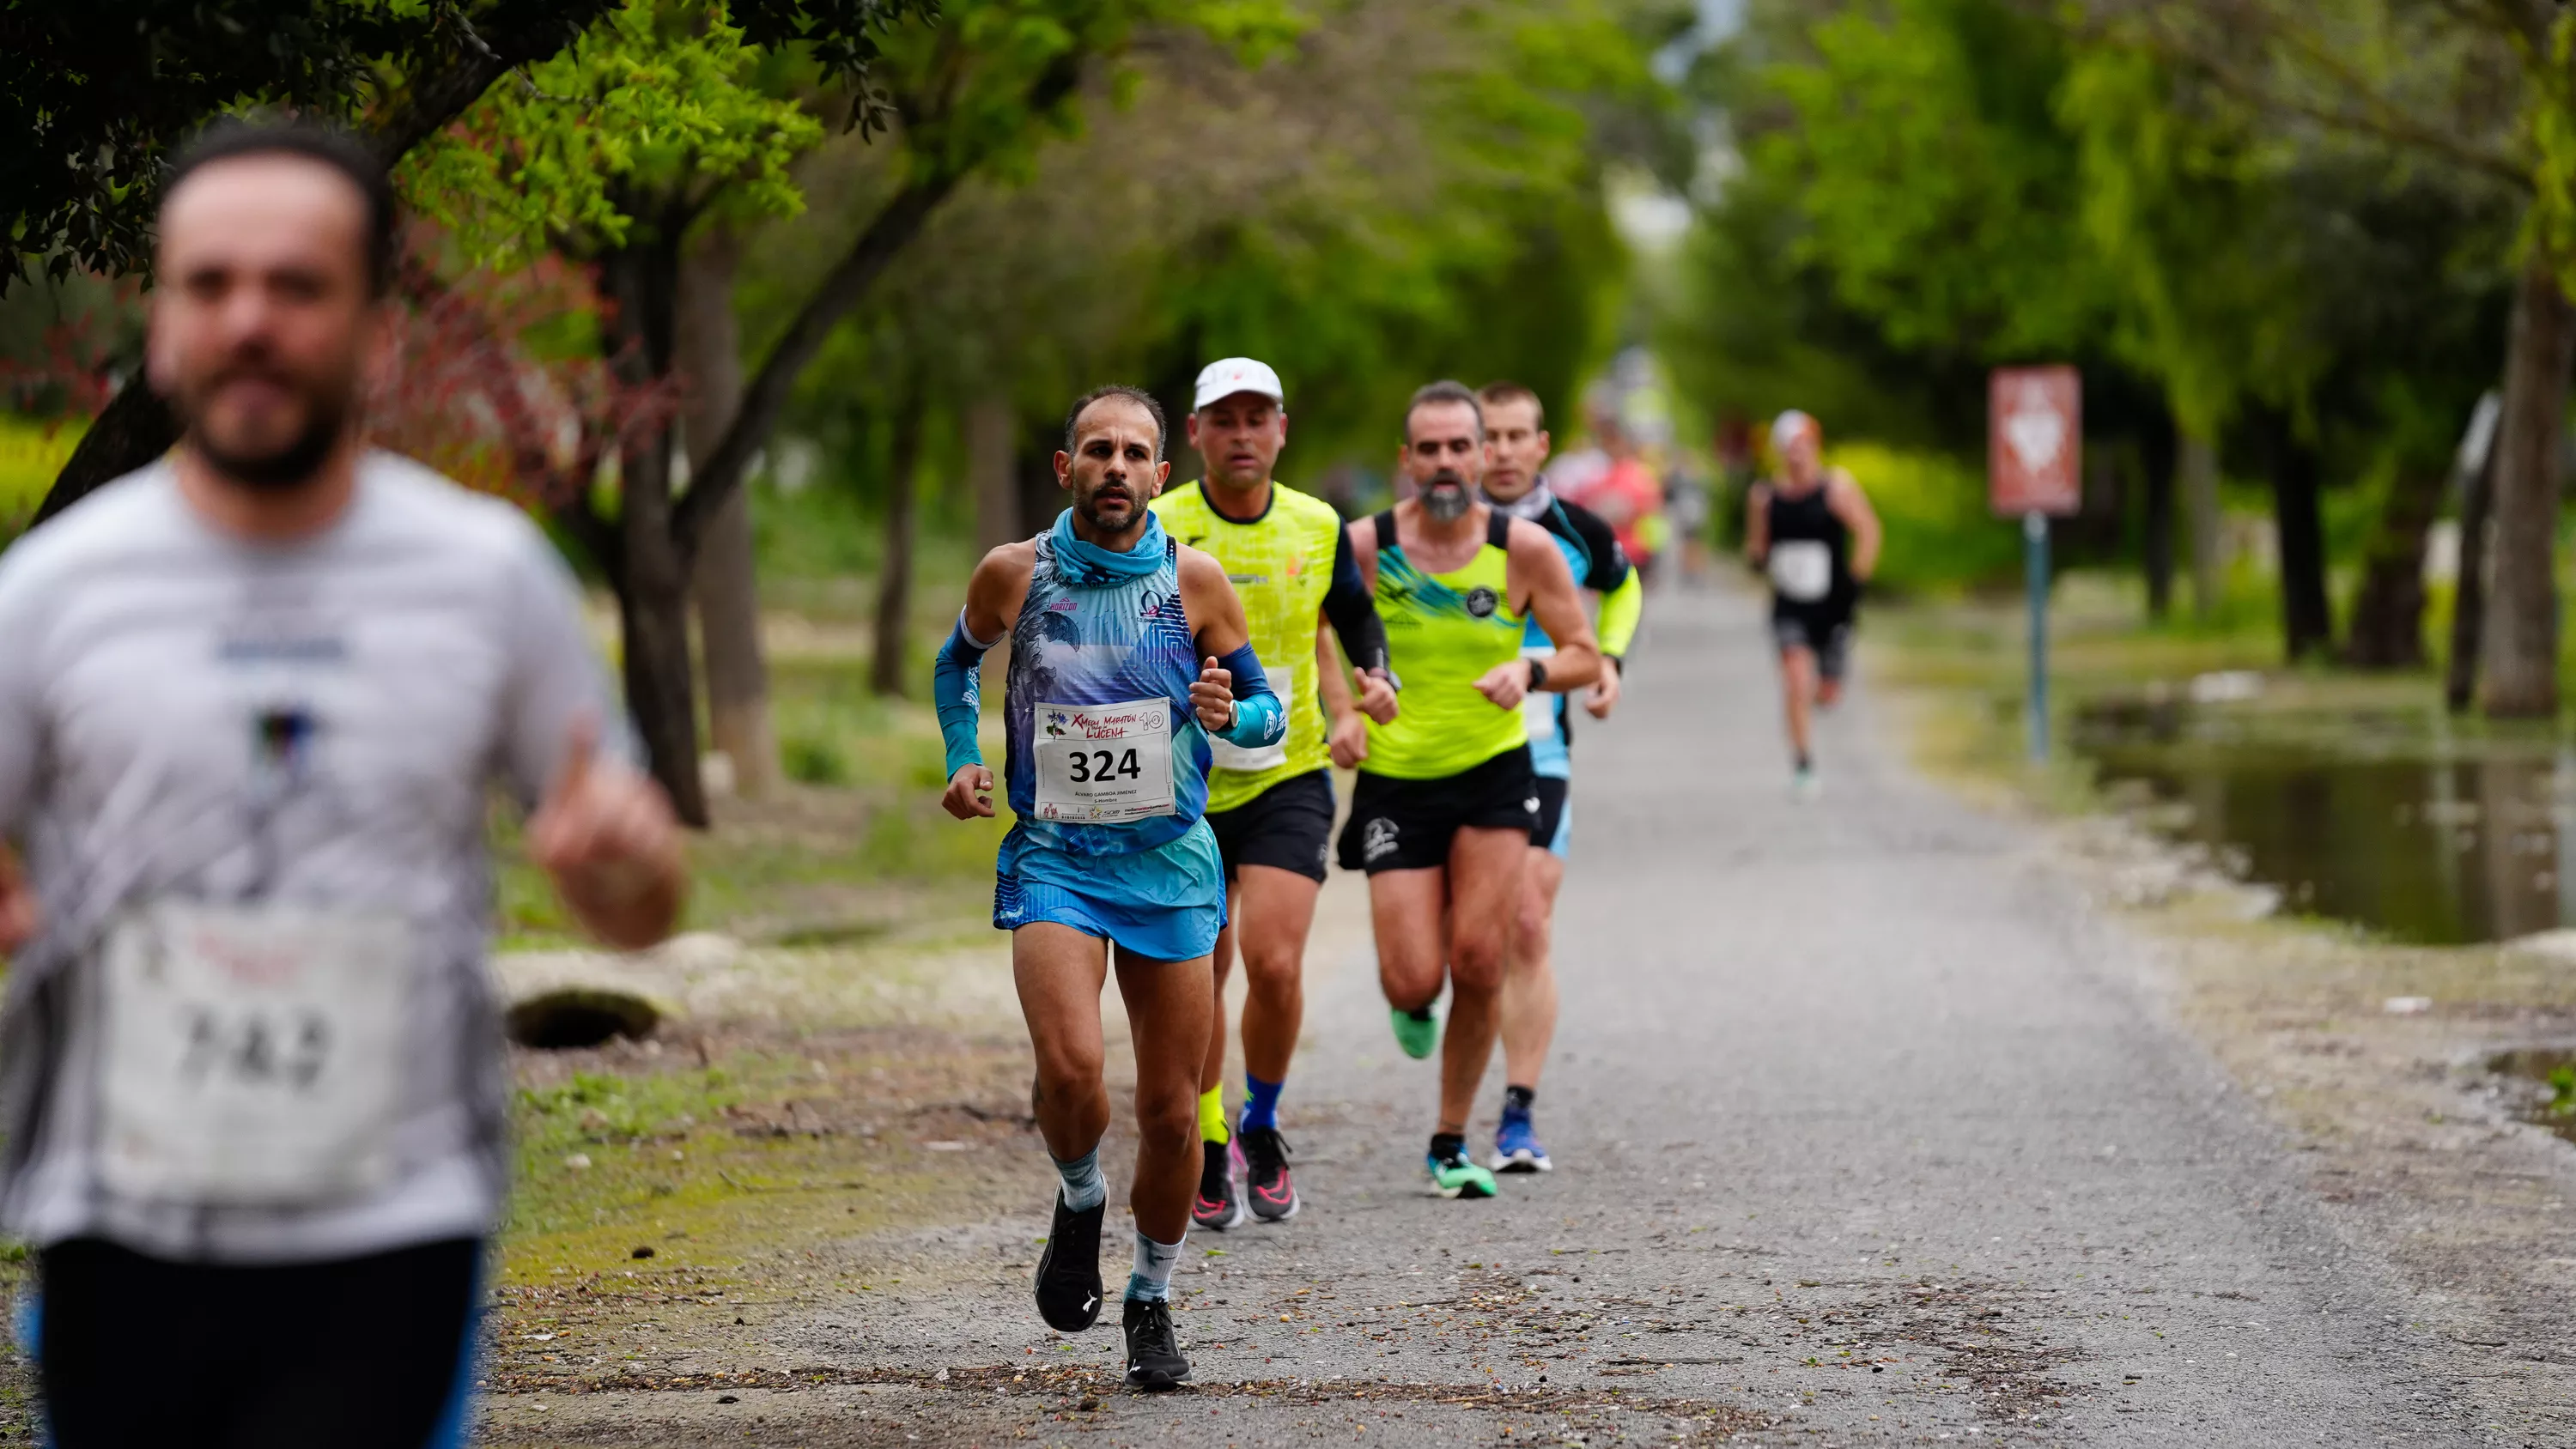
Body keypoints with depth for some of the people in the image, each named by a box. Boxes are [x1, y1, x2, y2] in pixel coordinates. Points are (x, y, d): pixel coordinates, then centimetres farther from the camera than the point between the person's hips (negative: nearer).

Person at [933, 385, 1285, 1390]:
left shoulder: (1195, 582, -3)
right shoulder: (1013, 575, -2)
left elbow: (1267, 716, 5)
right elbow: (957, 662, 19)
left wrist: (1231, 715, -18)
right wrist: (961, 760, 4)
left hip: (1170, 863, 1)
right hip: (1052, 856, -1)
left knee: (1170, 1111, 3)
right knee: (1070, 1070, -23)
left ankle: (1152, 1302, 24)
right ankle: (1080, 1203, 10)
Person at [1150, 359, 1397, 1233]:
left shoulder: (1318, 528, 0)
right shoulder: (1156, 530, -8)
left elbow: (1352, 615, 16)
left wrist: (1375, 684, -1)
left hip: (1287, 778, 0)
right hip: (1182, 788, 0)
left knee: (1273, 964, -15)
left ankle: (1262, 1130, 10)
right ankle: (1207, 1151, 24)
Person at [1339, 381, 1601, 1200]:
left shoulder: (1525, 548, -6)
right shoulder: (1360, 547, -9)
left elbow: (1585, 656, 2)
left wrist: (1531, 671, -19)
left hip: (1494, 772, 0)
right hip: (1395, 783, 0)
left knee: (1479, 961, -10)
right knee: (1415, 981, -8)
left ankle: (1450, 1144, 7)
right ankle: (1408, 1000, 33)